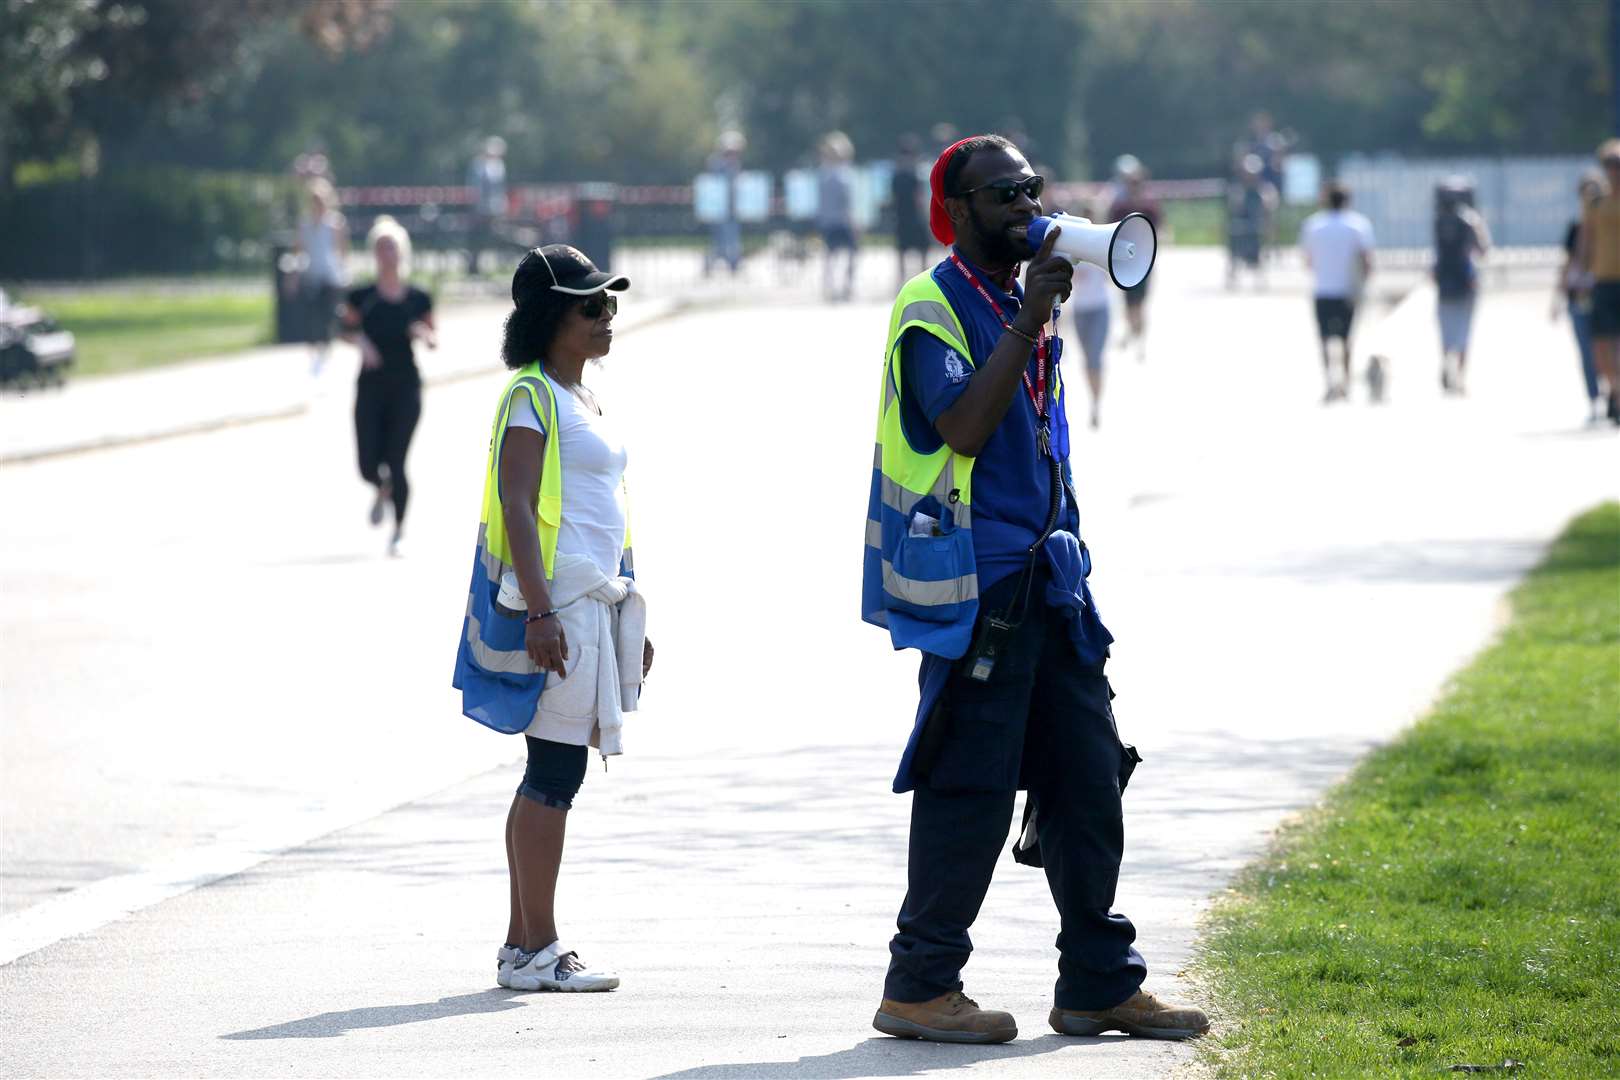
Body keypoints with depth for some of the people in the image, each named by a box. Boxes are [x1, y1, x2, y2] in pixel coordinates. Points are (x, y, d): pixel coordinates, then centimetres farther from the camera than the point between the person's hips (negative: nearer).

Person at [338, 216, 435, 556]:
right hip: (371, 386, 1)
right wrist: (361, 341, -13)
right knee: (368, 466, -4)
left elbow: (434, 341, 9)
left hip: (406, 388, -1)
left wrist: (424, 334, -13)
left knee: (396, 462, -7)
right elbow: (347, 329, 8)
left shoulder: (418, 298, 3)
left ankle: (399, 529, 9)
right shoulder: (362, 297, 2)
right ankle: (383, 490, 33)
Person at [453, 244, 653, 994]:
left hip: (594, 602, 10)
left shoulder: (583, 398, 19)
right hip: (555, 604, -10)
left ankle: (522, 945, 14)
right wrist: (540, 612, -24)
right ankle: (535, 950, -8)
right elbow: (516, 504, -17)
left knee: (551, 776, 10)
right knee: (555, 774, -9)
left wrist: (629, 619, 24)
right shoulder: (532, 396, -9)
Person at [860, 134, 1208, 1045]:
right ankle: (920, 987, 4)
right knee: (971, 785, -6)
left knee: (1090, 775, 7)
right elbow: (965, 427, -24)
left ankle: (1102, 983, 13)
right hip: (971, 586, -8)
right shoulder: (933, 308, -9)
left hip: (1047, 580, 8)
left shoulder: (1028, 305, 17)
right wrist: (1028, 322, -23)